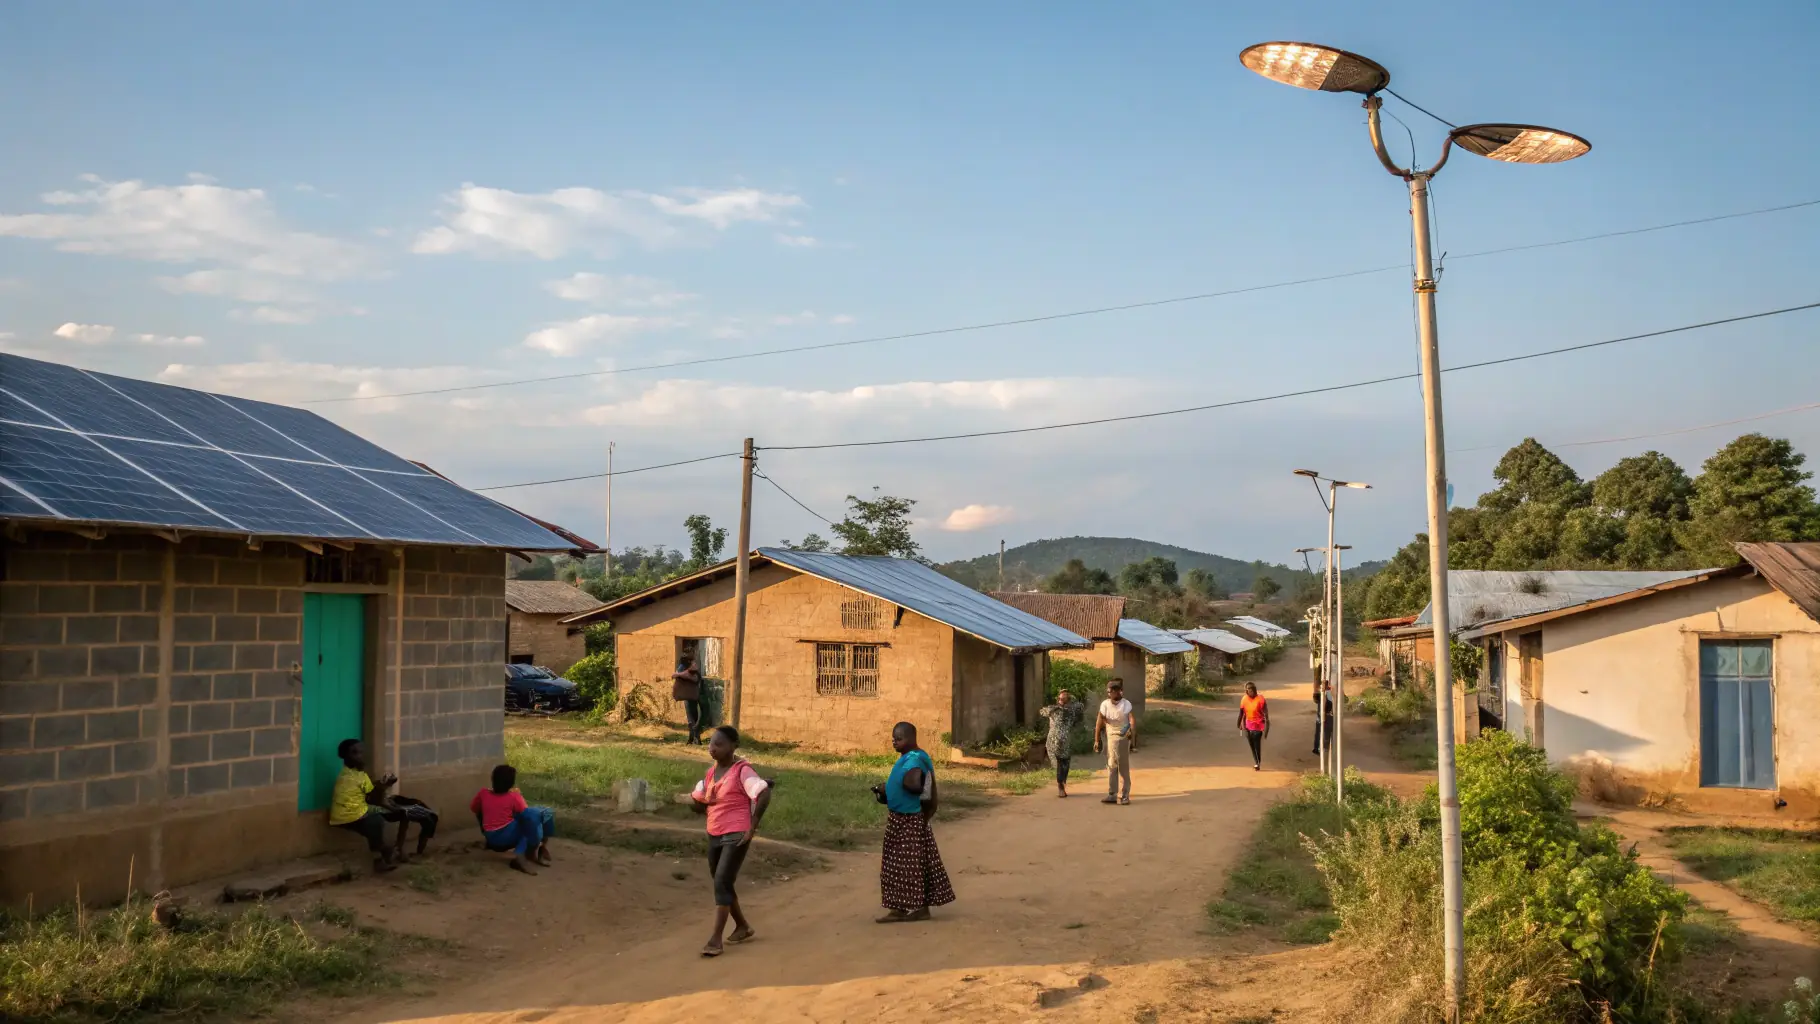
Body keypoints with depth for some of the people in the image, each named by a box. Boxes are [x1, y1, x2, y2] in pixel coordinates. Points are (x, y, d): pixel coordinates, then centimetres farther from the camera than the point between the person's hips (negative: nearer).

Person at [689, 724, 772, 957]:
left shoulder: (742, 771, -14)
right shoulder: (711, 771, 9)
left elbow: (764, 795, -24)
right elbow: (699, 804, 18)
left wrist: (752, 827, -20)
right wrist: (703, 803, -4)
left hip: (736, 836, -8)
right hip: (714, 835, 8)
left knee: (722, 883, -12)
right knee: (720, 883, 16)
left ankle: (715, 939, -9)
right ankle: (742, 926, 33)